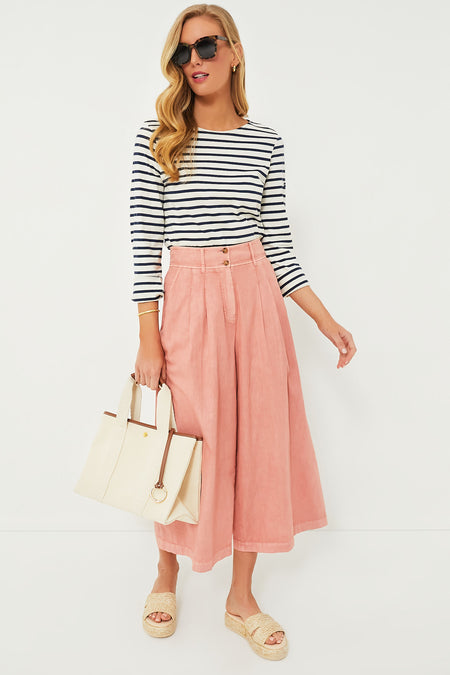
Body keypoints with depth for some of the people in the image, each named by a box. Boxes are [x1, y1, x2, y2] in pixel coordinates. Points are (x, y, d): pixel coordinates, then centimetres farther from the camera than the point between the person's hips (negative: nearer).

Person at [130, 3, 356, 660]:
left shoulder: (266, 142, 7)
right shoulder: (156, 136, 1)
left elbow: (277, 241, 9)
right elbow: (144, 239, -3)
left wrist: (327, 321, 5)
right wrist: (149, 339, -7)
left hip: (257, 296, 3)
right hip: (188, 300, -2)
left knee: (259, 442, 6)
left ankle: (241, 598, 25)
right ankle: (166, 577, 34)